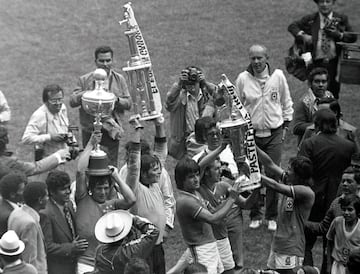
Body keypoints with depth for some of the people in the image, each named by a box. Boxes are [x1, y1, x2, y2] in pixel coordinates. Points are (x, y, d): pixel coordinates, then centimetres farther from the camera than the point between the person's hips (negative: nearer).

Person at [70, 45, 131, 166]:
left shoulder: (119, 80, 7)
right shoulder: (85, 80, 3)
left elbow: (128, 103, 3)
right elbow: (72, 102, -4)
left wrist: (116, 100, -17)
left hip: (111, 132, 0)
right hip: (90, 131, 0)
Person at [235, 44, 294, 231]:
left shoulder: (278, 76, -4)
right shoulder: (243, 79, -5)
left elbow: (287, 103, 8)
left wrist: (285, 126, 7)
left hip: (274, 133, 0)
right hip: (251, 133, 0)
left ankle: (272, 217, 13)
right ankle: (255, 215, 18)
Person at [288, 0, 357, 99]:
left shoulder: (341, 19, 6)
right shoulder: (310, 19, 5)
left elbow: (353, 37, 7)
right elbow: (292, 26, 8)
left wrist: (339, 35, -12)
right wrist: (302, 35, -10)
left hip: (334, 62, 0)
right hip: (316, 63, 0)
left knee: (333, 94, 6)